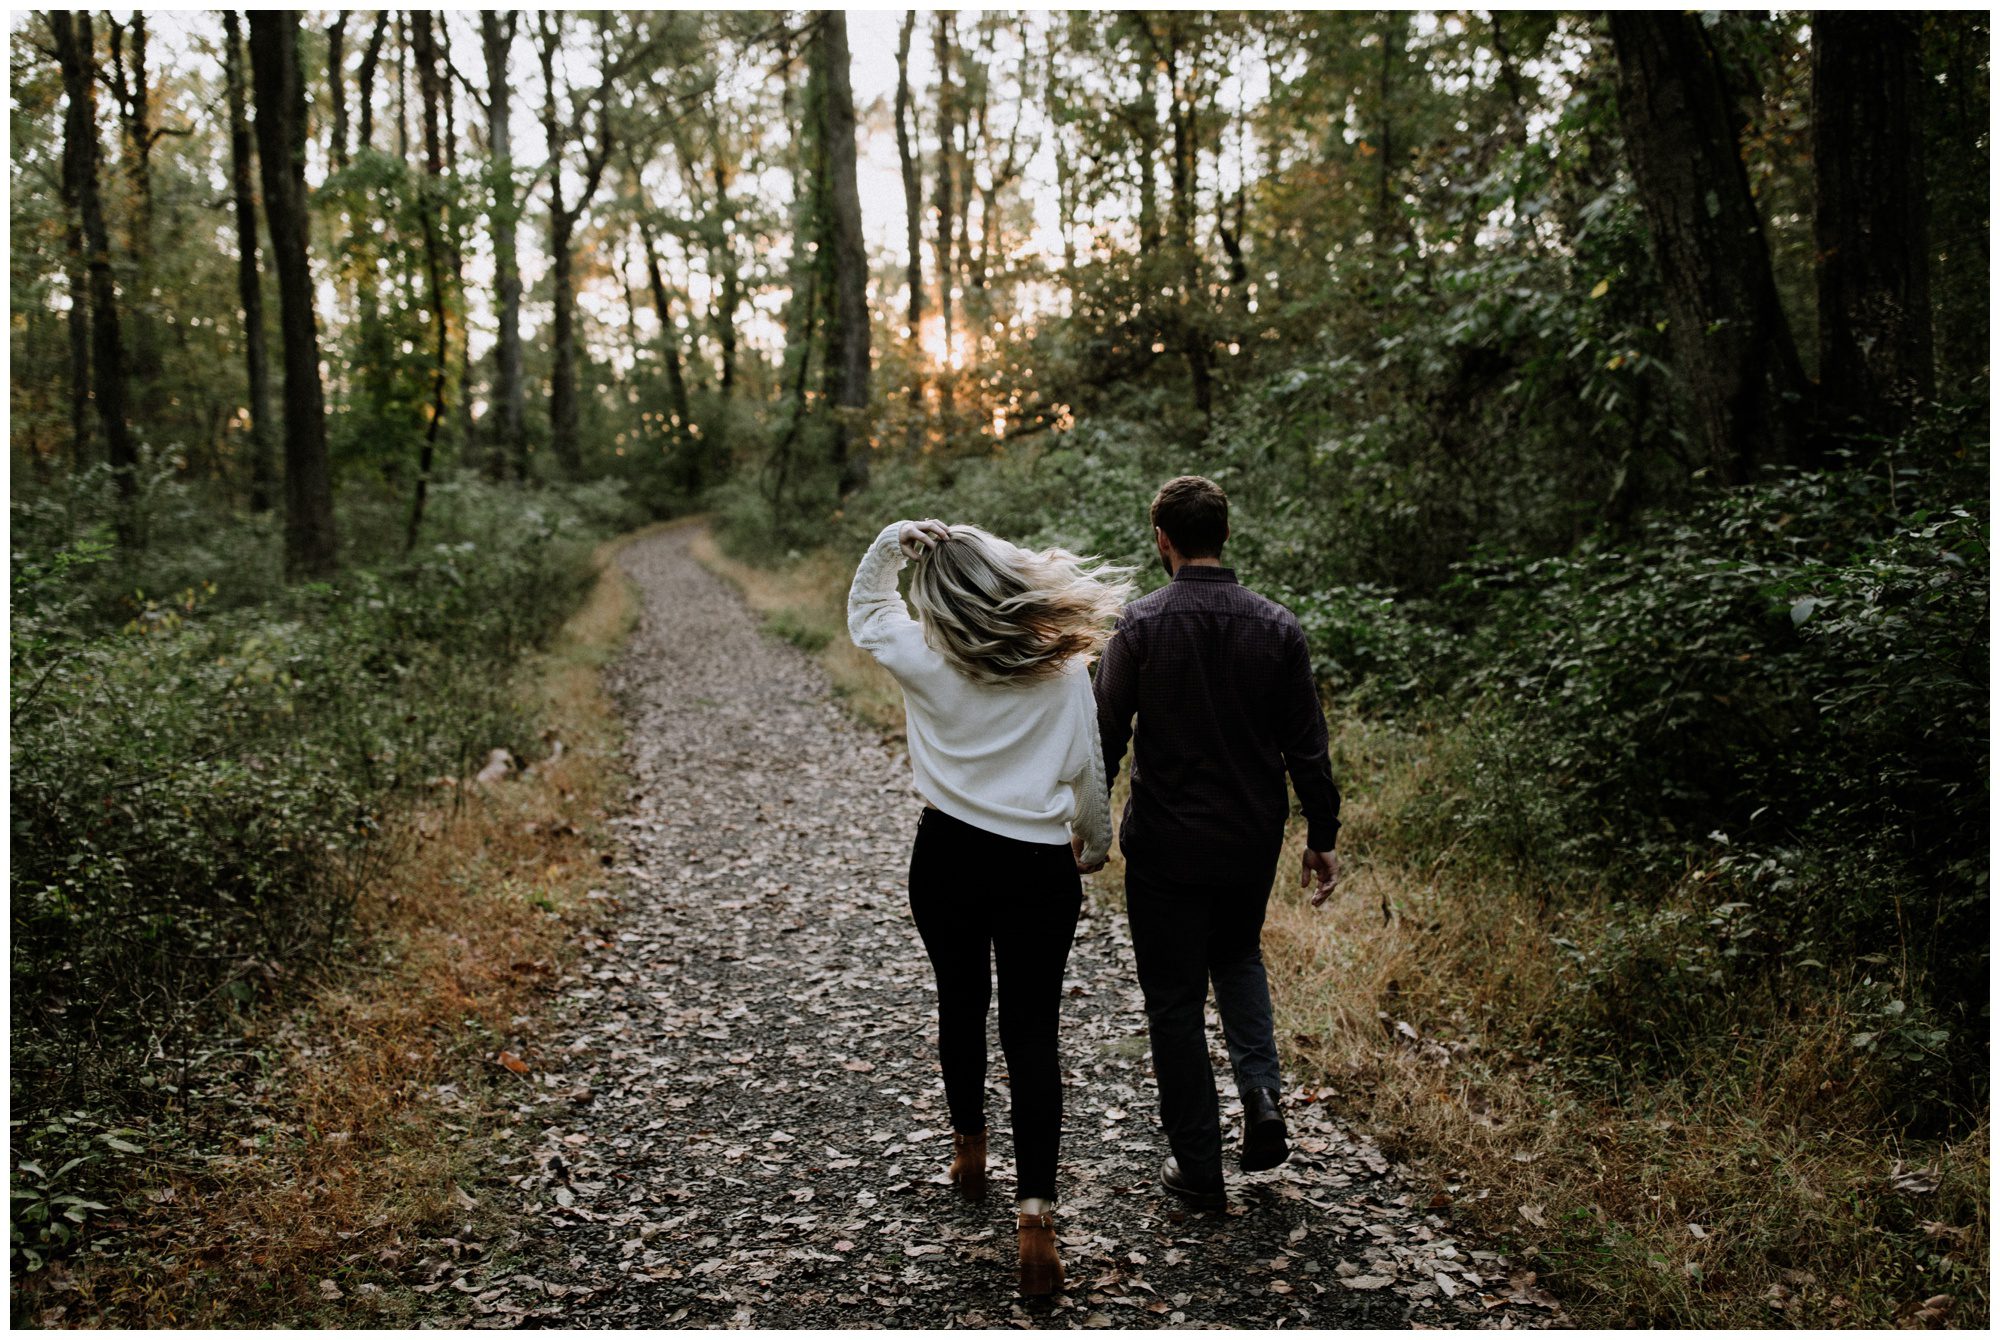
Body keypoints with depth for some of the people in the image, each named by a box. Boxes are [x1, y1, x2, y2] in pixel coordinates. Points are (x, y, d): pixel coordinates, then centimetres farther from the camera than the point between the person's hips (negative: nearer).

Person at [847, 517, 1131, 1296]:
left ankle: (969, 1151, 41)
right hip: (1040, 868, -1)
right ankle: (1035, 1210, -5)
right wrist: (1095, 844, 16)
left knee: (961, 1006, 21)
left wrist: (892, 542, -2)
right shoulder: (1064, 663, -7)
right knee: (1032, 1032, 3)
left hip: (949, 858, 1)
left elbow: (863, 611, 12)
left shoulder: (925, 657, -8)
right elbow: (1088, 769, -1)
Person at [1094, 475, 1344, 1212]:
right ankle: (1260, 1090, 10)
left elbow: (1106, 734, -9)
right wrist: (1321, 835, 9)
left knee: (1175, 999, 9)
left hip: (1166, 846, -3)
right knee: (1237, 956, 29)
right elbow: (1307, 745, -1)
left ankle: (1199, 1167, 17)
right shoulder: (1277, 626, -4)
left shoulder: (1141, 624, -12)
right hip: (1254, 842, 3)